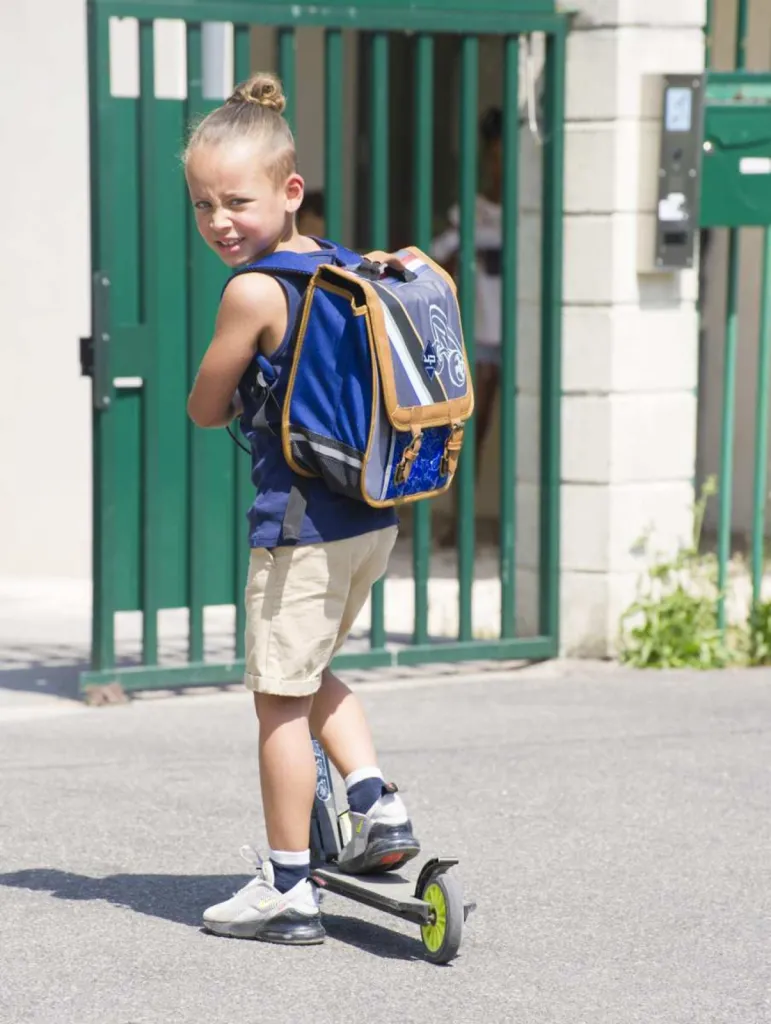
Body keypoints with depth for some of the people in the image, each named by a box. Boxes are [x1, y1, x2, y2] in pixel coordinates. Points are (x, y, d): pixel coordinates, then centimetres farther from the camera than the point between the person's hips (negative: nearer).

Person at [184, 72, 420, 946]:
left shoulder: (254, 290, -16)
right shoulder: (340, 264, 7)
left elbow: (205, 409, -7)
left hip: (302, 521, -8)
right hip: (374, 514, 8)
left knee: (279, 698, 2)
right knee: (311, 673, 27)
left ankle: (289, 888, 7)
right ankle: (378, 805, 18)